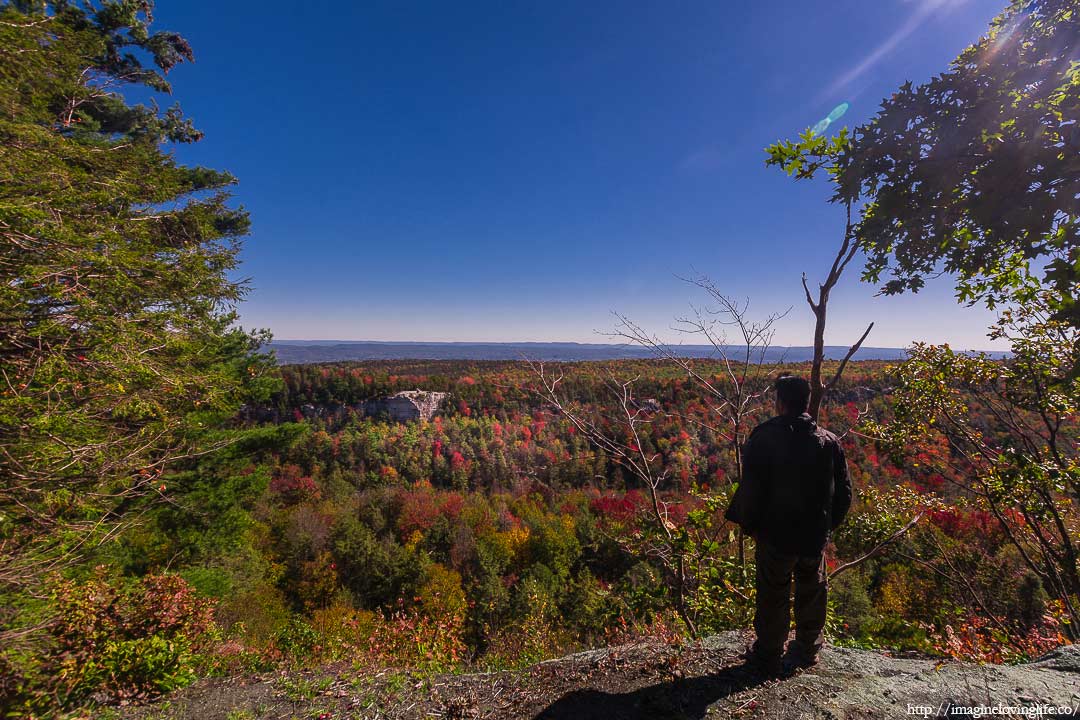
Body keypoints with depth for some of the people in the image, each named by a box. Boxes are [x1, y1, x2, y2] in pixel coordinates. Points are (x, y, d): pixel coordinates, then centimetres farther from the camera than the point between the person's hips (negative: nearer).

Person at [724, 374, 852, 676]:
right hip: (816, 536, 4)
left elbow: (751, 489, -19)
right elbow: (843, 492, 2)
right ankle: (808, 649, 44)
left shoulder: (764, 438, -19)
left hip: (775, 536, -4)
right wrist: (828, 524, 15)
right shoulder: (829, 441, -4)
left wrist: (748, 524, -4)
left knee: (773, 597, 13)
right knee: (811, 592, 24)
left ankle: (769, 657, 30)